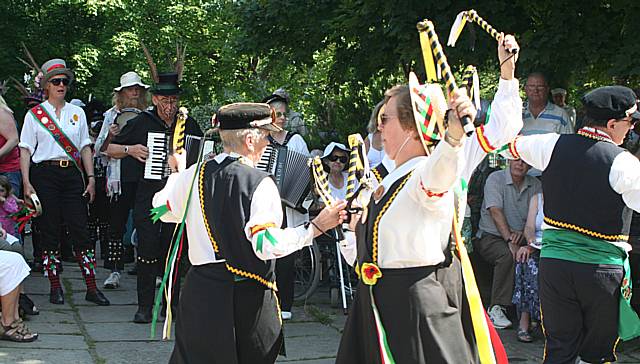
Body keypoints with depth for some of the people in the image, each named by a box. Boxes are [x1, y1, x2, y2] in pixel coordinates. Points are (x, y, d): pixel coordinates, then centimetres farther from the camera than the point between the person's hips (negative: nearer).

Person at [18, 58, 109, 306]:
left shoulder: (77, 113, 14)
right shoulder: (35, 114, 5)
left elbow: (85, 147, 14)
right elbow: (25, 150, 3)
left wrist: (91, 178, 6)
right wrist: (27, 183, -7)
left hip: (72, 173, 2)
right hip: (45, 174, -2)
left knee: (81, 230, -4)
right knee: (49, 232, 1)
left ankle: (91, 288, -1)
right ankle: (55, 287, 10)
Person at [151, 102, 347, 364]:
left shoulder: (194, 175, 0)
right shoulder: (260, 183, -16)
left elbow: (164, 210, 18)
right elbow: (268, 245, -24)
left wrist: (177, 174, 35)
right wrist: (317, 226, -21)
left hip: (201, 288, 4)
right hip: (248, 293, -4)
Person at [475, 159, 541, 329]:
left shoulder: (535, 185, 10)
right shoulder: (495, 178, -4)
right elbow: (496, 212, -15)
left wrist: (522, 233, -18)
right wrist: (509, 240, -26)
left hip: (522, 239, 4)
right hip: (490, 236, -4)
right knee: (508, 255, -35)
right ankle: (497, 308, -28)